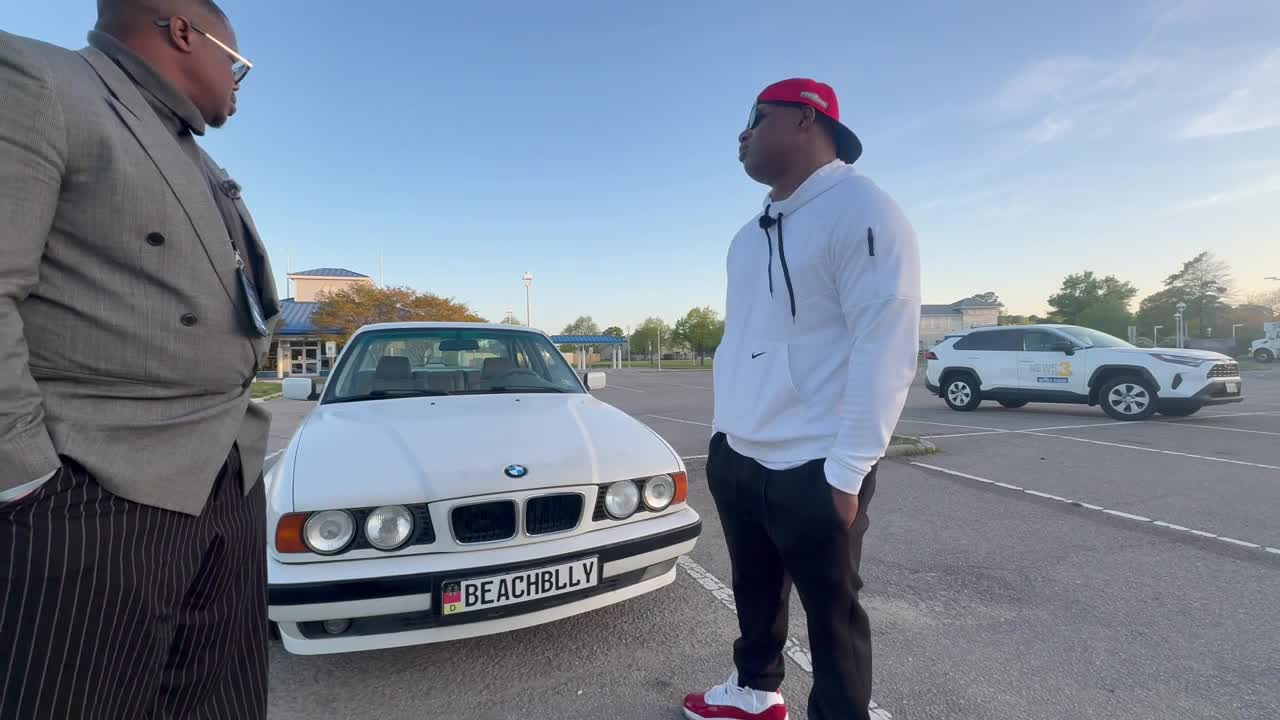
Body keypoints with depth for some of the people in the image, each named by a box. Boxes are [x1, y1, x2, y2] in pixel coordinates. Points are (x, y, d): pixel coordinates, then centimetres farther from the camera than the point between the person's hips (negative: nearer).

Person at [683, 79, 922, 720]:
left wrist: (846, 470, -19)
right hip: (737, 458, 9)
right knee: (754, 590, 24)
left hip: (811, 469, -8)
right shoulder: (751, 234, 14)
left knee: (831, 611, 11)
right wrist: (722, 430, 16)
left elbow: (886, 349, -19)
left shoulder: (861, 212, -13)